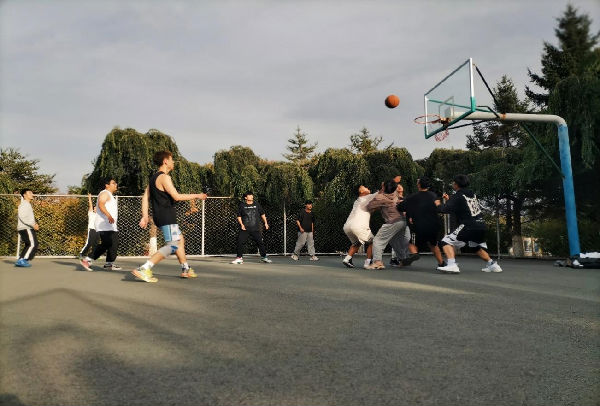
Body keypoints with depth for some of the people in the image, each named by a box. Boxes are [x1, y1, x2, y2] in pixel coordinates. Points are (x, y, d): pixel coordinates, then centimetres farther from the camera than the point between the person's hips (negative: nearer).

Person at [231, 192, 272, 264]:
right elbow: (239, 216, 7)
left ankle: (264, 257, 14)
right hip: (244, 229, -1)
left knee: (260, 242, 0)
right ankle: (239, 258, 6)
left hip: (255, 229, 1)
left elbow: (262, 214, 17)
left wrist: (265, 223, 11)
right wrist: (241, 224, -6)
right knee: (240, 242, -6)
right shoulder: (242, 205, 4)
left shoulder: (257, 204, 9)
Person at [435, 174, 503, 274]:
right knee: (478, 247, 33)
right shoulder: (472, 194, 17)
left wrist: (439, 205, 5)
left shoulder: (457, 196, -5)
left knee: (446, 242, -9)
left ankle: (452, 265, -26)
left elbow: (445, 209, -15)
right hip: (481, 225, 8)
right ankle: (493, 264, 33)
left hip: (468, 226, -8)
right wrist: (449, 200, 28)